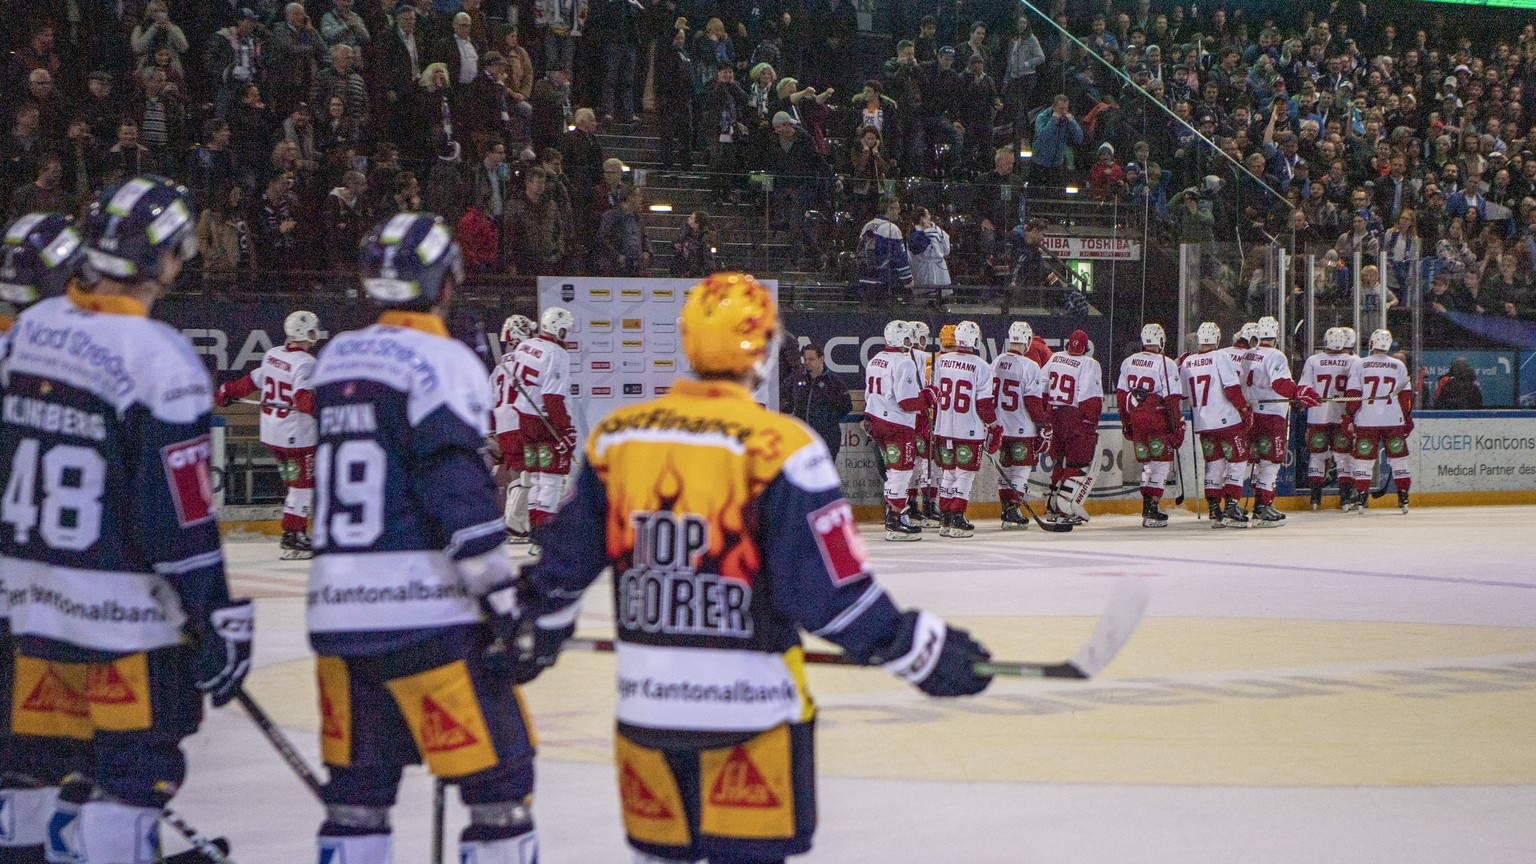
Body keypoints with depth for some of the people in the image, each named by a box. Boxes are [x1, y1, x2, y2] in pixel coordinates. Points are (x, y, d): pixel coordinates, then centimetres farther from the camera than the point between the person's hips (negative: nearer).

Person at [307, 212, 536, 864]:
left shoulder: (334, 359, 14)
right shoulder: (441, 362, -8)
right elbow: (459, 494, -15)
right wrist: (502, 601, -13)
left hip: (336, 608, 7)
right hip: (421, 612, -7)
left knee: (356, 791, 12)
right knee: (498, 779, -2)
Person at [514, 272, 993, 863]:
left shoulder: (615, 436, 3)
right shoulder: (778, 445, -14)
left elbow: (567, 560, 13)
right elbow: (830, 591, -15)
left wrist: (540, 630, 32)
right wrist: (921, 652, -5)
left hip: (643, 699, 5)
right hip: (748, 702, -5)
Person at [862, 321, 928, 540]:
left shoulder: (875, 360, 12)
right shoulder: (904, 363, -17)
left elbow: (869, 395, 20)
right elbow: (907, 403, -21)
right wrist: (928, 396, -6)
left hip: (877, 421, 9)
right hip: (898, 424, -9)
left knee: (893, 468, 19)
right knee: (901, 471, -5)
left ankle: (895, 510, 26)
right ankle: (896, 522, -7)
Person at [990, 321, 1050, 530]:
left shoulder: (996, 362, 7)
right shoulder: (1029, 366, -14)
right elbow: (1033, 400, -16)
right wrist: (1044, 424, -7)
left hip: (1000, 426, 6)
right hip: (1022, 429, -6)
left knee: (1004, 468, 16)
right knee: (1020, 470, 0)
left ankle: (1006, 510, 21)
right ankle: (1012, 512, -4)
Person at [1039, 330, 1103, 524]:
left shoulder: (1055, 358, 8)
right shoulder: (1089, 364, -12)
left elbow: (1041, 387, 14)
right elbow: (1091, 398, -18)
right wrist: (1092, 422, -9)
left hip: (1054, 415, 7)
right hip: (1077, 419, -7)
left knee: (1061, 461, 21)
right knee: (1079, 464, -1)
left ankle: (1052, 506, 27)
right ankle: (1066, 509, -10)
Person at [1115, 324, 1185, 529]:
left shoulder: (1128, 362, 8)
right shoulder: (1166, 364, -9)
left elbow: (1121, 394, 13)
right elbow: (1172, 399, -12)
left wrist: (1126, 423, 21)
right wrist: (1177, 428, -7)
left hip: (1136, 420, 5)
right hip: (1157, 419, -5)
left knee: (1146, 462, 16)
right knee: (1162, 461, 1)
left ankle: (1147, 505, 19)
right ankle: (1152, 507, -7)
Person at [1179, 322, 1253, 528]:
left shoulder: (1187, 362, 8)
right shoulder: (1221, 357, -9)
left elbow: (1183, 394, 15)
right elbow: (1232, 388, -15)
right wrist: (1246, 410, -7)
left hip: (1203, 424, 5)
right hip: (1227, 420, -5)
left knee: (1214, 464, 13)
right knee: (1236, 462, 3)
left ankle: (1214, 511, 10)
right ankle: (1230, 507, -6)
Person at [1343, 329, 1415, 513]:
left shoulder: (1360, 365, -1)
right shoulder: (1399, 366, 5)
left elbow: (1353, 395, -4)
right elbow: (1406, 396, 6)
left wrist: (1349, 418, 1)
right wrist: (1408, 419, 14)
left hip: (1366, 421, -1)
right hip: (1393, 420, 1)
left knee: (1364, 459, 5)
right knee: (1398, 459, 10)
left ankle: (1361, 498, 0)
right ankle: (1404, 498, 8)